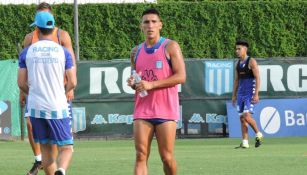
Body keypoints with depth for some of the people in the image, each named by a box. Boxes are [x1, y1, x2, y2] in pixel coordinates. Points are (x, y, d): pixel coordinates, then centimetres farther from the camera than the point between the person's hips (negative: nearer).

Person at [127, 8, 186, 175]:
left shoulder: (170, 47, -2)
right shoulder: (136, 51, 14)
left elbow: (181, 76, -11)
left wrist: (151, 84, -17)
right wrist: (133, 83, 0)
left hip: (165, 111, -4)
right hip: (142, 111, 4)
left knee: (167, 157, 0)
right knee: (141, 156, -7)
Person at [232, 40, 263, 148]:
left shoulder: (251, 62, -7)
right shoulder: (238, 63, 14)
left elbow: (257, 78, -12)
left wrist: (256, 94, -20)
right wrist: (234, 95, 16)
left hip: (250, 93, -7)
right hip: (241, 93, 7)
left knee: (247, 116, -17)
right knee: (242, 118, 3)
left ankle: (258, 134, 3)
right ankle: (245, 142, 4)